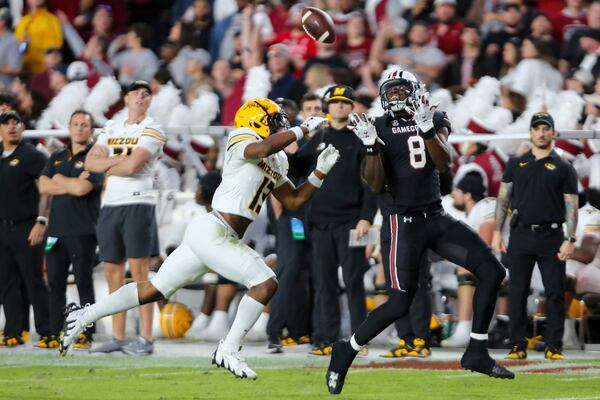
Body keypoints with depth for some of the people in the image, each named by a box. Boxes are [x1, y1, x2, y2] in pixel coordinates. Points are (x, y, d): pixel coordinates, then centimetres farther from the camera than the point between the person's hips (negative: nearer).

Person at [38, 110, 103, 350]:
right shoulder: (57, 158, 18)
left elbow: (83, 188, -15)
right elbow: (43, 186, 4)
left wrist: (60, 180, 1)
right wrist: (73, 184, -6)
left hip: (83, 231, -6)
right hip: (56, 229, 6)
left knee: (83, 283, -5)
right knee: (55, 284, 5)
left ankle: (86, 336, -4)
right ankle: (54, 335, 9)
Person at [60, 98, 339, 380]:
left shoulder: (275, 166, 19)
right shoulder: (242, 143, -8)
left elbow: (295, 201, 22)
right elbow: (263, 148, -31)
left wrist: (321, 171, 13)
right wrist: (303, 129, -20)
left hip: (211, 235, 10)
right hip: (212, 231, -10)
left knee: (154, 290, 13)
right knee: (265, 283, -12)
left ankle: (83, 316, 18)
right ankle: (227, 352, -7)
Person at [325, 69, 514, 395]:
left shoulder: (435, 121, 6)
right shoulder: (379, 128, -5)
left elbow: (444, 163, -10)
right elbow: (376, 185, -11)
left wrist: (426, 127, -22)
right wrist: (371, 146, -25)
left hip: (436, 218, 5)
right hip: (402, 222, -5)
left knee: (492, 271, -3)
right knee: (399, 303, -13)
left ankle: (477, 353, 4)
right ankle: (346, 352, 6)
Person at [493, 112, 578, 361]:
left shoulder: (563, 169, 7)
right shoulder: (516, 165, 13)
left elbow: (571, 206, 2)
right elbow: (503, 199, 13)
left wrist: (570, 240, -9)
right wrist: (497, 232, 3)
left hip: (551, 237, -1)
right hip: (521, 235, 2)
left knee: (555, 292, -4)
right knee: (517, 292, 0)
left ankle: (553, 347, 1)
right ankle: (517, 346, 6)